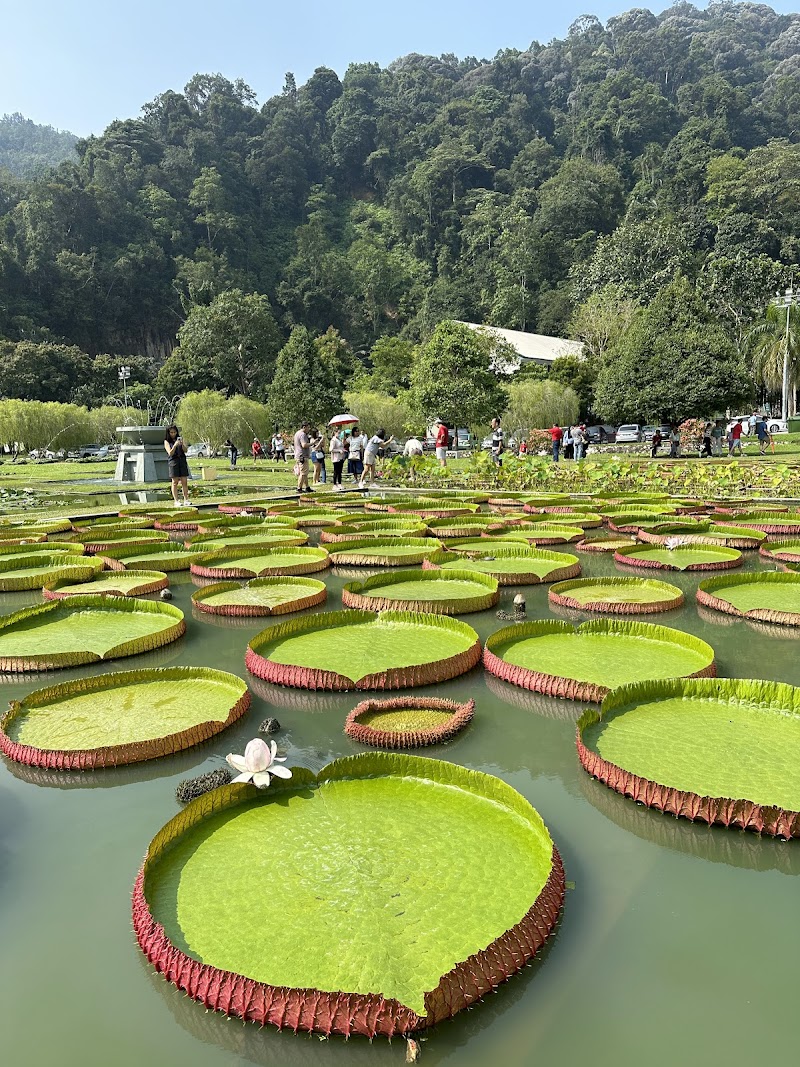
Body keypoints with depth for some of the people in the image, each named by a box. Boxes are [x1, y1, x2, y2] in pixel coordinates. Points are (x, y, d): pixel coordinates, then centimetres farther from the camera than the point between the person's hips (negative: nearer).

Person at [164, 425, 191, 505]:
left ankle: (186, 500, 4)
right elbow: (170, 453, -7)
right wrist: (175, 445, -22)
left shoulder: (179, 439, 13)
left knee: (184, 481, 0)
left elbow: (185, 450, 5)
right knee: (175, 482, -3)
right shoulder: (167, 441, 4)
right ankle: (176, 501, -1)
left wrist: (182, 444, -14)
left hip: (182, 460, 3)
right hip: (173, 461, -3)